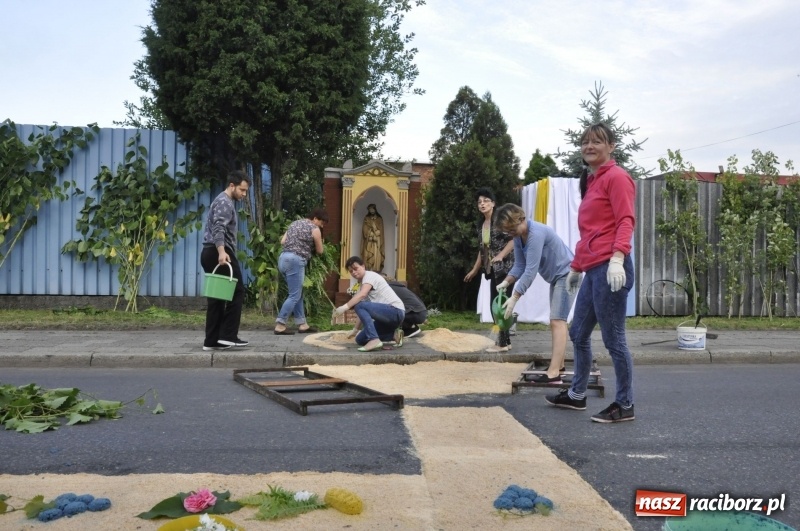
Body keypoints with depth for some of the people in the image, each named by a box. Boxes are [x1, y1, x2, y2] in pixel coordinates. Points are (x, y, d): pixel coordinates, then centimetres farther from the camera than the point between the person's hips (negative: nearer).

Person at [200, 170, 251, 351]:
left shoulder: (224, 201, 24)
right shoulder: (224, 202, -9)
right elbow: (218, 228, -25)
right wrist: (221, 251, -37)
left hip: (210, 254, 10)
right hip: (220, 253, -10)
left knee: (217, 296, 7)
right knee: (236, 292, -5)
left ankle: (212, 340, 5)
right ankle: (228, 335, -8)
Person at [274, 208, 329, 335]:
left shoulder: (294, 223, 20)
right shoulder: (314, 229, -1)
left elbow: (282, 241, 15)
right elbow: (320, 251, 7)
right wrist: (310, 246, 26)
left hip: (283, 258, 9)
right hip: (295, 261, -9)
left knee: (298, 294, 15)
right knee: (294, 296, -4)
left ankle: (302, 324, 18)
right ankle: (280, 325, -8)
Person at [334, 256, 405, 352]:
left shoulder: (370, 275, -7)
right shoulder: (362, 285, 20)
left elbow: (362, 295, -27)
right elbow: (364, 312, 19)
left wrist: (345, 307, -34)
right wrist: (356, 329, 16)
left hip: (396, 311, -10)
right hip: (388, 315, 10)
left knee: (359, 306, -26)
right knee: (360, 339, 9)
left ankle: (374, 340, -29)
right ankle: (394, 335, 8)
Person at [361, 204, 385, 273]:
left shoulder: (379, 219, 10)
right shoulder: (366, 219, 10)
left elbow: (381, 231, 8)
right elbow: (364, 230, 5)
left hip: (377, 242, 0)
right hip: (368, 242, 0)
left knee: (376, 257, -9)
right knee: (368, 257, -7)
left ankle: (376, 272, -10)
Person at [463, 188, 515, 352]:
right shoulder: (481, 224, 13)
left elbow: (514, 239, -15)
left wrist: (500, 256, -22)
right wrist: (474, 270, 20)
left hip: (505, 267, -8)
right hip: (493, 270, 8)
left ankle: (502, 343, -2)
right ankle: (505, 341, 17)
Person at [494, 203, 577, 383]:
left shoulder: (536, 233, -28)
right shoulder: (518, 236, -1)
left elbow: (531, 271, -32)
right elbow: (520, 266, 1)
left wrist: (514, 297, -32)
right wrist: (506, 282, -16)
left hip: (567, 274, -10)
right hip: (556, 278, 10)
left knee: (557, 321, -17)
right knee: (556, 321, 16)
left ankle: (553, 374, -23)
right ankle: (558, 364, 28)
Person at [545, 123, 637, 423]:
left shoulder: (616, 177, -4)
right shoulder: (590, 182, 22)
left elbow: (625, 221, -15)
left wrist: (617, 258, -27)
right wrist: (576, 267, 28)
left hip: (609, 268, -10)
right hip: (592, 270, 10)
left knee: (613, 339, -4)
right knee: (578, 333, 18)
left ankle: (624, 405, 8)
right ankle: (576, 394, 32)